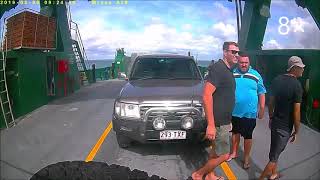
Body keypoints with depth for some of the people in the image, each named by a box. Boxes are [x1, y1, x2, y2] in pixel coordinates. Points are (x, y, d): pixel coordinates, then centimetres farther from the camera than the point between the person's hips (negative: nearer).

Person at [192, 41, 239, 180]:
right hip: (218, 122, -9)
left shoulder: (229, 70, 12)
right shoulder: (218, 68, -18)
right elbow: (207, 95, -27)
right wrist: (211, 125, -29)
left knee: (216, 150, 20)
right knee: (223, 155, 0)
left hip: (224, 120, 9)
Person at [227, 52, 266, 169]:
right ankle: (234, 152, 38)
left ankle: (246, 158, 26)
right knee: (235, 133, 18)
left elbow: (261, 93, 1)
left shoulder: (256, 75, -3)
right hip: (234, 112, 2)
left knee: (247, 136, 9)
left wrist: (262, 109, -2)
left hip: (249, 113, -2)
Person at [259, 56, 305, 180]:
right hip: (285, 127, -7)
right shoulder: (297, 85, -19)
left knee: (275, 151, 25)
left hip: (275, 122, 7)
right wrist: (296, 131, -5)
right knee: (274, 157, 6)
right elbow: (296, 112, -17)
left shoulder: (277, 80, 0)